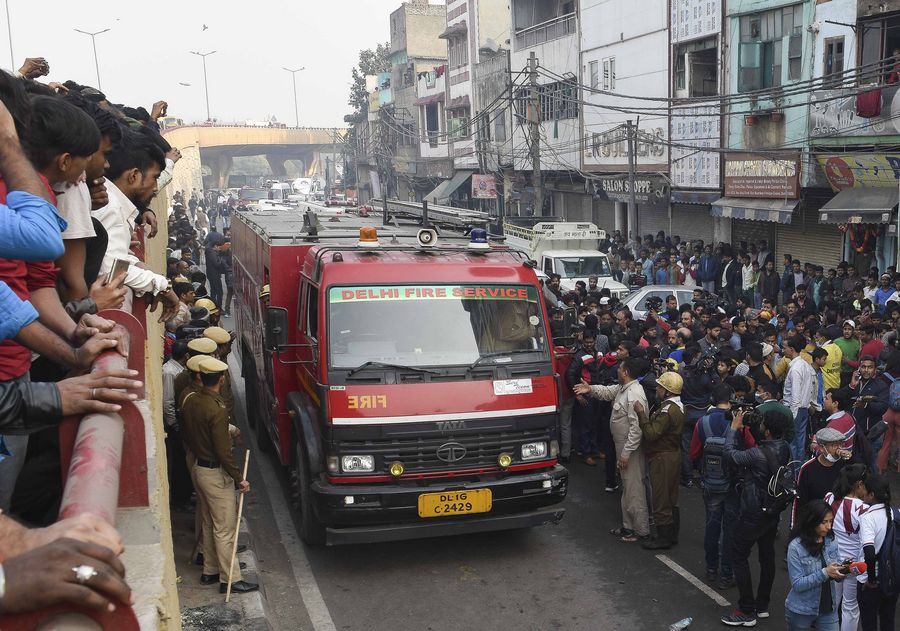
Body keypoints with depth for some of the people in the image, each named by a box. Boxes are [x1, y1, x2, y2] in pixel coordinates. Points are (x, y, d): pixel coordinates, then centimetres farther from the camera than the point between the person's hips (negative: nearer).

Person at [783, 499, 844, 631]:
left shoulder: (831, 541, -3)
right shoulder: (796, 547, -17)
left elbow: (836, 575, 1)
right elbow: (797, 584, -18)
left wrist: (842, 571, -21)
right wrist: (825, 573, -27)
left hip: (828, 609, 3)